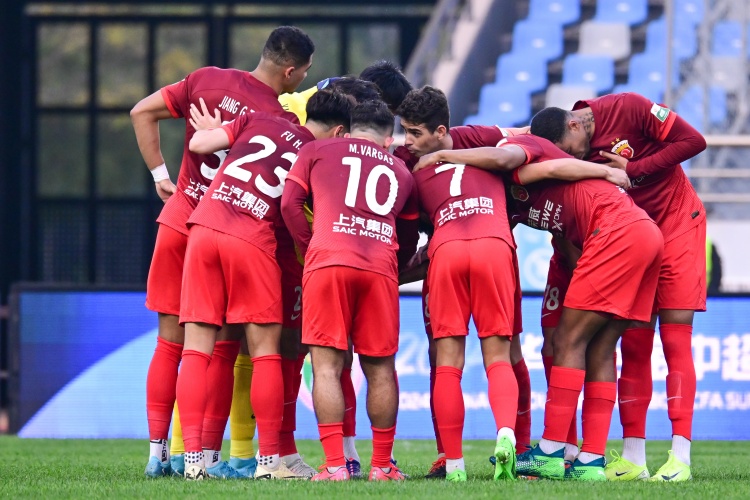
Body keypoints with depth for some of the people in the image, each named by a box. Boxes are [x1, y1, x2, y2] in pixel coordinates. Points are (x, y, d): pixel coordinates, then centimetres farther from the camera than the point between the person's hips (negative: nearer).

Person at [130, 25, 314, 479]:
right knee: (224, 350, 6)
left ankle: (158, 452, 10)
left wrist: (159, 173, 12)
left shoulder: (207, 81, 2)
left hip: (179, 220, 4)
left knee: (170, 342, 11)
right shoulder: (287, 122, -11)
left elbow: (142, 113, 8)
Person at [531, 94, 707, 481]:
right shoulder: (567, 157, -8)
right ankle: (633, 458, 2)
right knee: (634, 344, 0)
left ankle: (680, 457, -13)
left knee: (675, 340, -9)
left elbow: (692, 141, -18)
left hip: (676, 222, -4)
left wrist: (634, 169, -22)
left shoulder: (627, 109, -21)